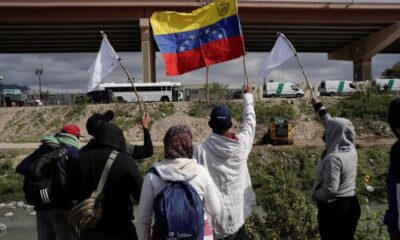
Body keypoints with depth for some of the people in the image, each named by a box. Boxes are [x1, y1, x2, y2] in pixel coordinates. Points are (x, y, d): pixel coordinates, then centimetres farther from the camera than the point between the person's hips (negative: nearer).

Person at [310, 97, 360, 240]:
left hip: (333, 208, -8)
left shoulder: (334, 158, -25)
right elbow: (334, 125, 12)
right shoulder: (352, 150, 0)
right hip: (351, 205, 8)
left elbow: (330, 190, -28)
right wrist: (319, 107, 21)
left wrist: (314, 195, -8)